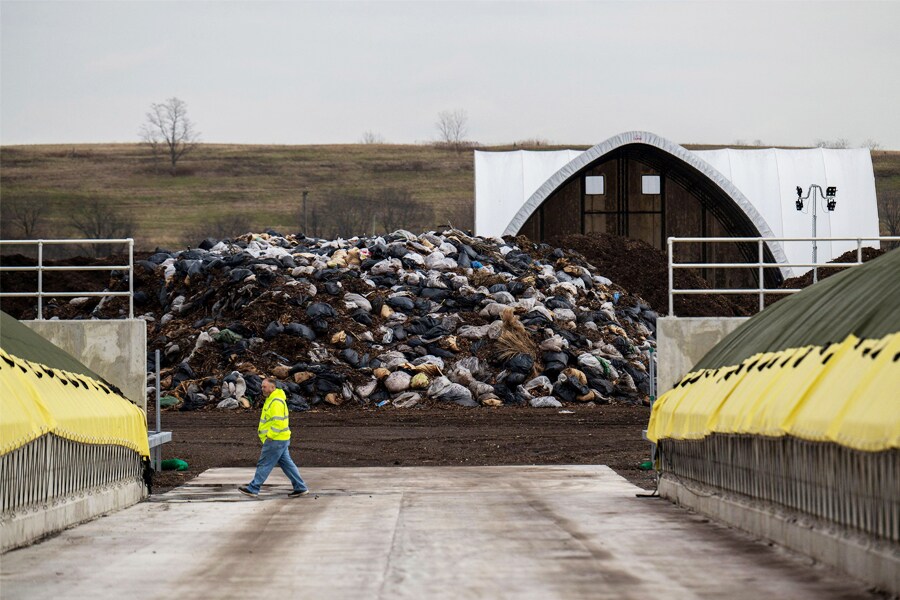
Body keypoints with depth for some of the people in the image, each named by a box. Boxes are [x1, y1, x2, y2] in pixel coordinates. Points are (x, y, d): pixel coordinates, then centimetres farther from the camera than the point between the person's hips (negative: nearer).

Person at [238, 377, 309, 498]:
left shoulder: (276, 402, -19)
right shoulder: (271, 399, 15)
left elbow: (278, 422, -26)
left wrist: (269, 436, -21)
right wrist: (262, 429, 18)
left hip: (275, 440, -11)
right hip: (281, 439, 11)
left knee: (264, 464, -2)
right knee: (286, 463, 12)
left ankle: (253, 489, 5)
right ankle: (300, 488, 13)